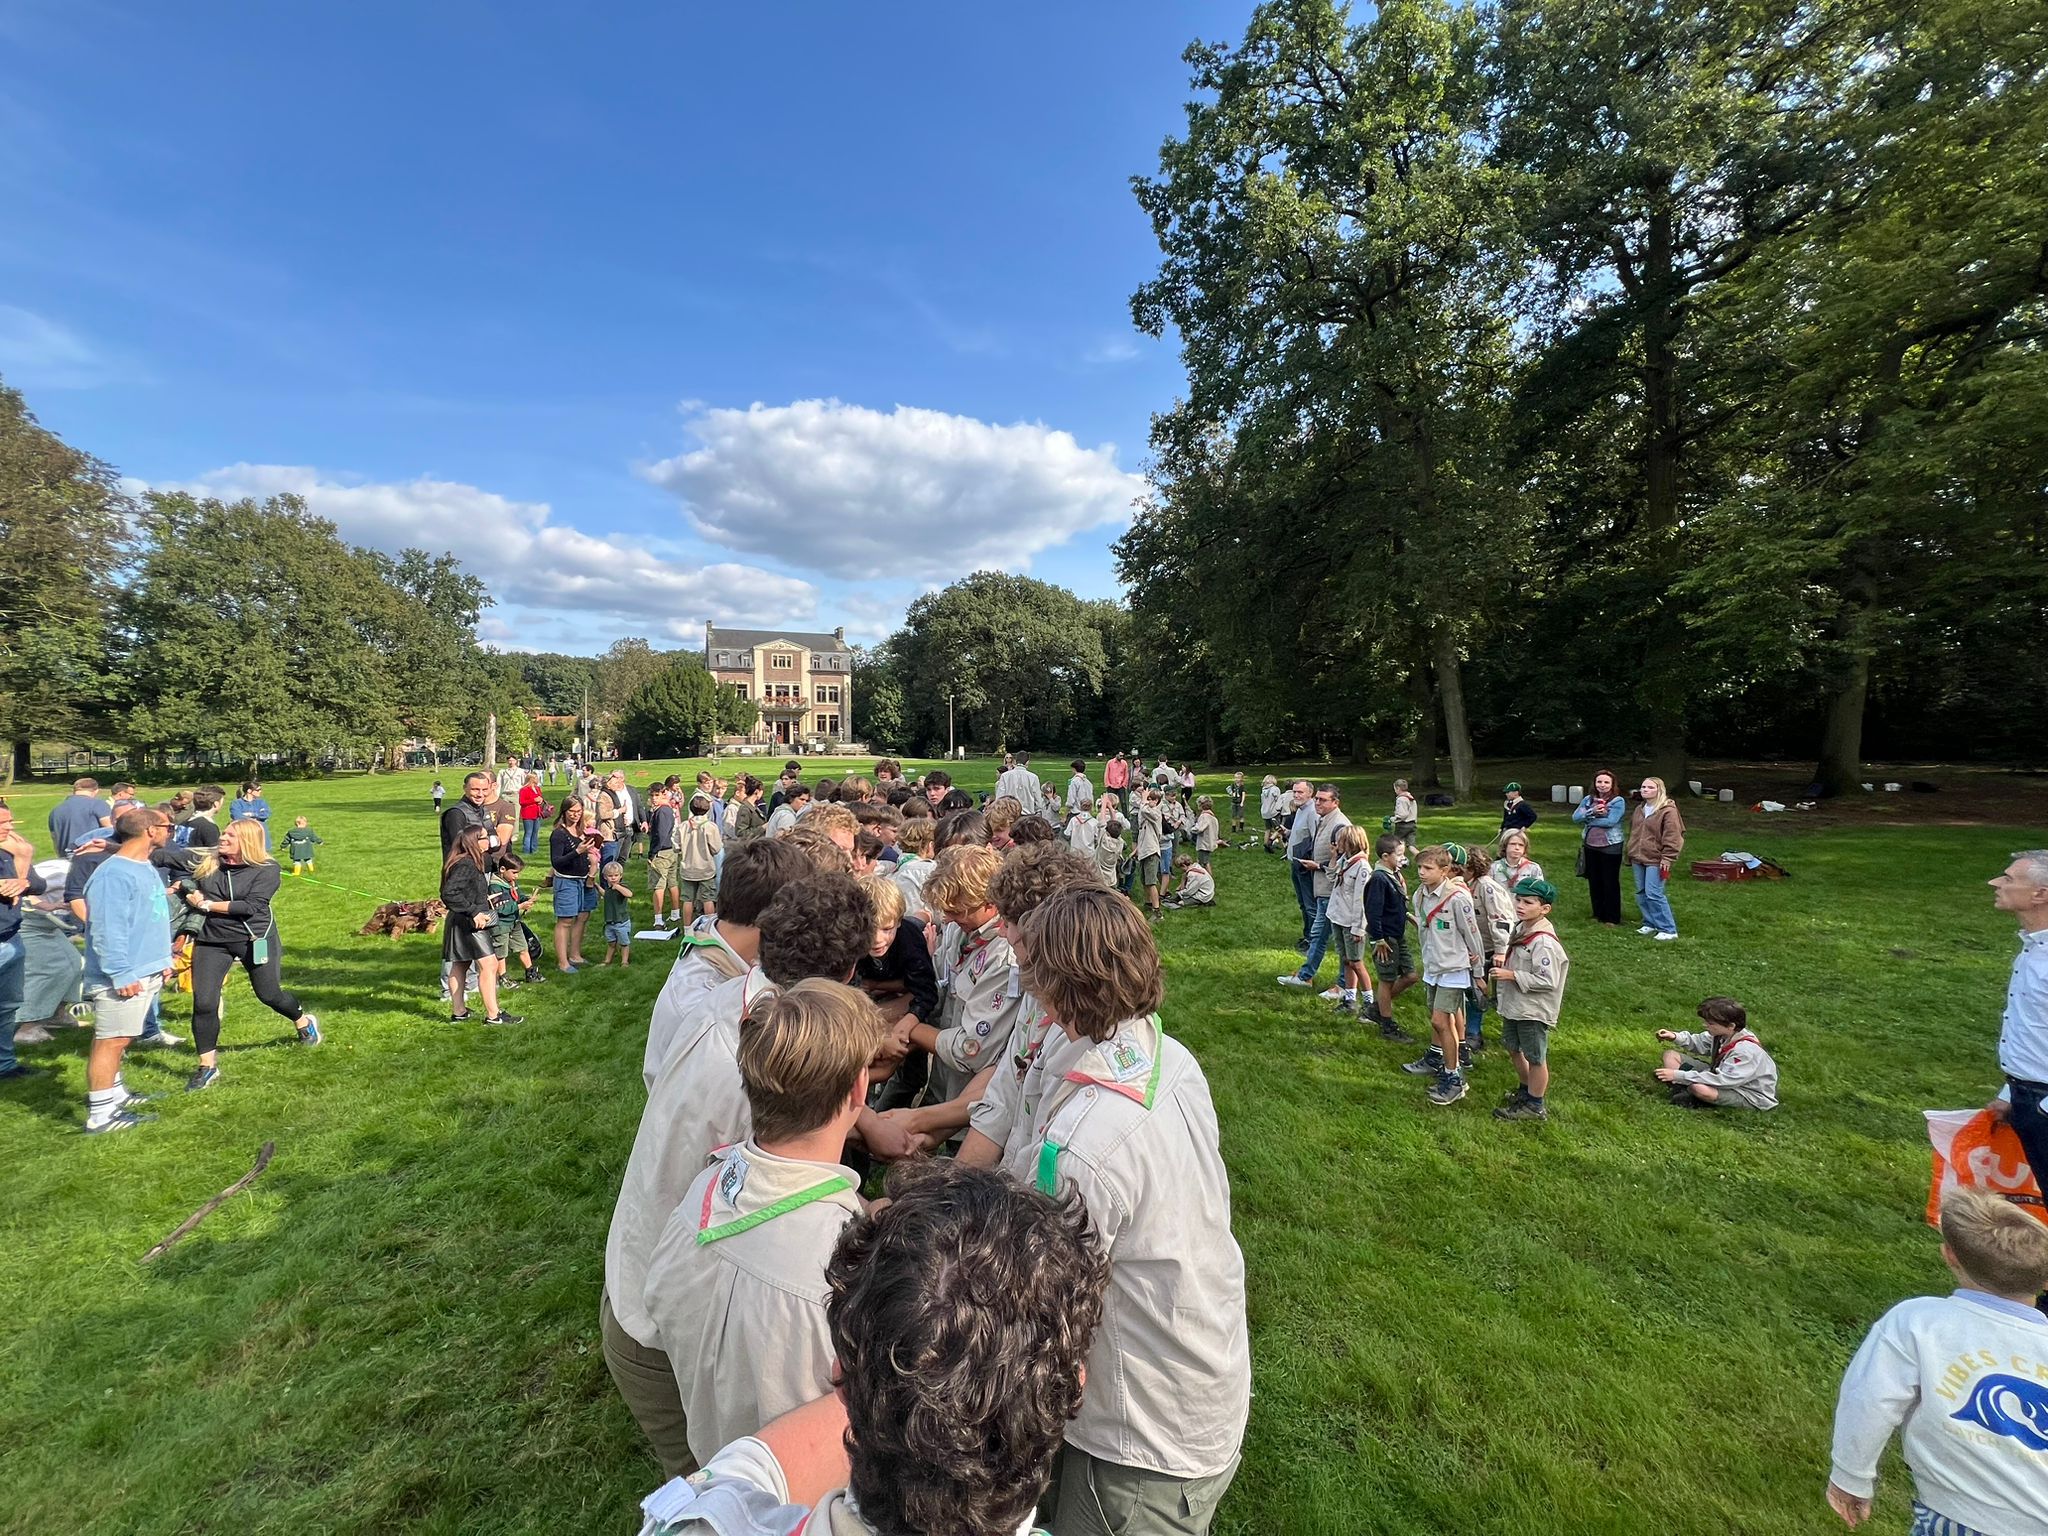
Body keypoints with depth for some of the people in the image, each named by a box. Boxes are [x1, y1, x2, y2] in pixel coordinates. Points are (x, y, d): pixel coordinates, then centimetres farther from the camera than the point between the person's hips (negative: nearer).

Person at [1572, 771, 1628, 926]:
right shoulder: (1588, 800, 6)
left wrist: (1588, 819, -11)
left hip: (1610, 847, -5)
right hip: (1590, 846, 5)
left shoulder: (1618, 801, -9)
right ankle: (1598, 914, 25)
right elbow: (1575, 817, -4)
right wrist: (1592, 812, -20)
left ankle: (1612, 918, 11)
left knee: (1610, 882, 3)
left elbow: (1610, 821, -22)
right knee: (1594, 882, 13)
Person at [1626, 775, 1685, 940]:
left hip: (1655, 861, -8)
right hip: (1638, 859, 8)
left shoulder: (1668, 811, -10)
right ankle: (1649, 924, 23)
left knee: (1653, 894, -11)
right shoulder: (1640, 810, 14)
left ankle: (1669, 930, -2)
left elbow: (1673, 837, -13)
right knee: (1641, 894, 11)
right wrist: (1631, 854, 20)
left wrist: (1667, 859, -16)